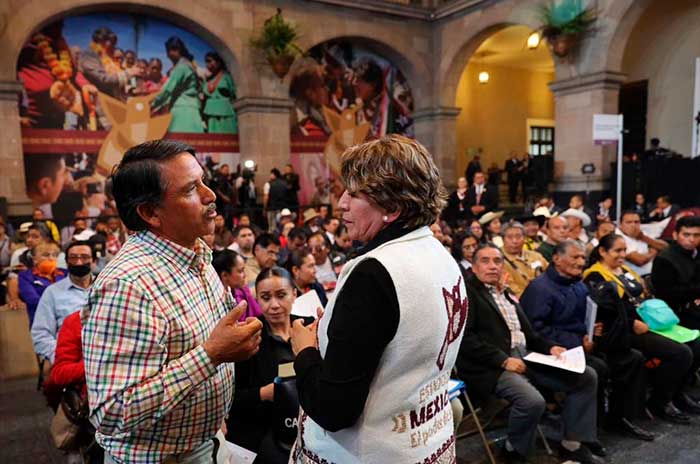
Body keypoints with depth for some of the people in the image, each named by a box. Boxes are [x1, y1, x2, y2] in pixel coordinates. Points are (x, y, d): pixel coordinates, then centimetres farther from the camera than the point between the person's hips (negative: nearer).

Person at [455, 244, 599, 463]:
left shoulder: (508, 294, 23)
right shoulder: (466, 292, -4)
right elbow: (464, 337, -15)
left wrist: (550, 347, 6)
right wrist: (503, 360, -19)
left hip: (526, 357, 9)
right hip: (493, 366, -8)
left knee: (586, 377, 0)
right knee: (533, 401, -32)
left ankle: (572, 444, 10)